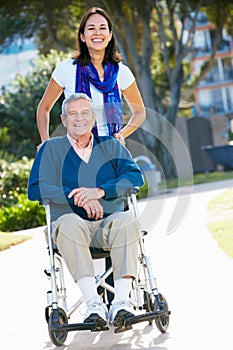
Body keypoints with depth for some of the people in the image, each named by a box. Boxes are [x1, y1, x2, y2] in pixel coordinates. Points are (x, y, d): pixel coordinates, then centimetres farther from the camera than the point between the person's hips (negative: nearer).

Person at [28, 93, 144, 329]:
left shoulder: (110, 146, 17)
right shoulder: (51, 148, 12)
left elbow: (135, 176, 1)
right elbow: (35, 189, -2)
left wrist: (100, 191, -16)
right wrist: (77, 197, -15)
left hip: (108, 224, 1)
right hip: (73, 224, -1)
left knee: (127, 220, -32)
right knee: (68, 222, -36)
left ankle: (121, 301, -37)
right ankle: (93, 304, -40)